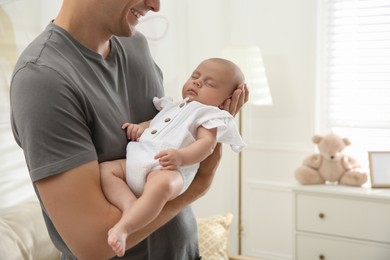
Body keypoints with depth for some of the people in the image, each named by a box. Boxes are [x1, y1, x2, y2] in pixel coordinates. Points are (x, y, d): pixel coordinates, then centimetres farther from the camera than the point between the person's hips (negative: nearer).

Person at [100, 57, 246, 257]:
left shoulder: (210, 114, 9)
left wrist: (181, 156, -26)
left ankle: (123, 228, -45)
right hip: (136, 161, 9)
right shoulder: (172, 106, 33)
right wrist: (140, 126, 14)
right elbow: (153, 122, 40)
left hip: (168, 168, -9)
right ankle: (130, 205, -27)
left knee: (160, 185, -41)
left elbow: (206, 143, -6)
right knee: (106, 169, -10)